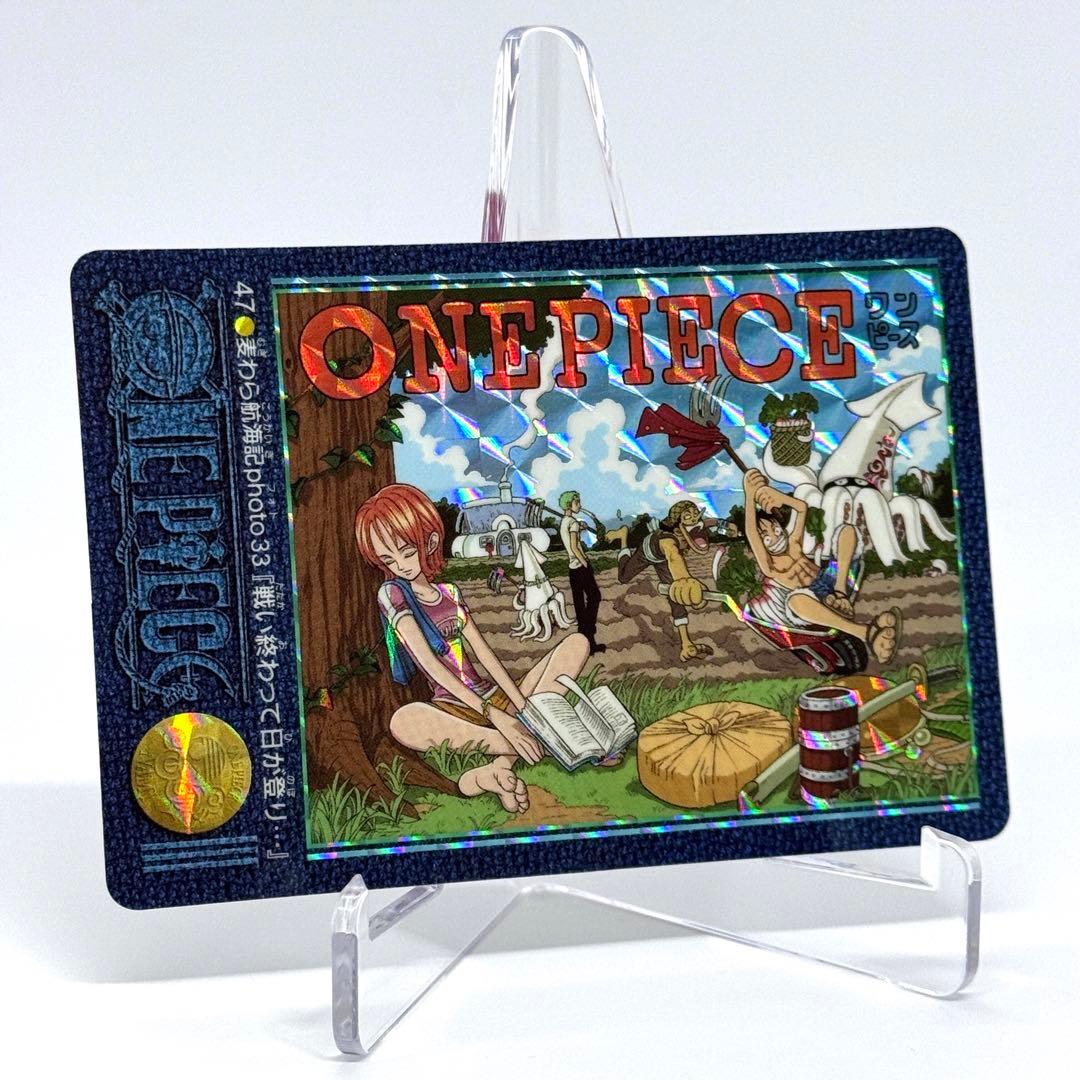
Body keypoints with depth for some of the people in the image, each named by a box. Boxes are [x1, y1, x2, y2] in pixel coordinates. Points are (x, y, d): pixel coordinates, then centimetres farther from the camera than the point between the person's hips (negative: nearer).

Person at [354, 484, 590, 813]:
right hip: (453, 706, -7)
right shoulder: (393, 593, -3)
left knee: (578, 642, -6)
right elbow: (430, 663, -13)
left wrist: (523, 705, -9)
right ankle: (538, 741, -33)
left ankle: (501, 765, -26)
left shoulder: (449, 592, 12)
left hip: (495, 694, 7)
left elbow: (482, 650, 6)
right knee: (403, 723, -40)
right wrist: (494, 715, -22)